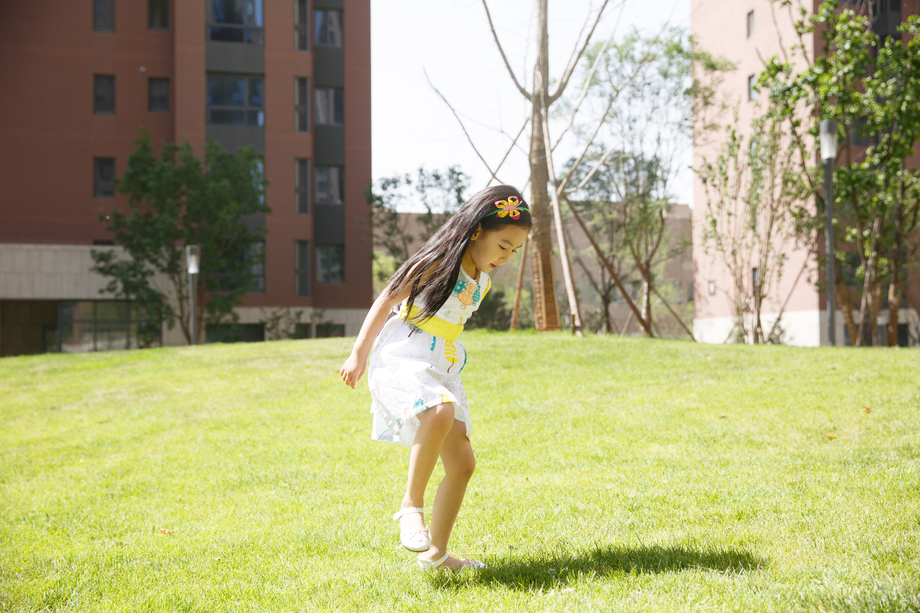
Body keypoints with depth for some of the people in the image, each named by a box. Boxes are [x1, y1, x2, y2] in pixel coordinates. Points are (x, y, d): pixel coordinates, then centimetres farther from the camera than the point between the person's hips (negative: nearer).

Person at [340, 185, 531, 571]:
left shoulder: (482, 282, 12)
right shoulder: (437, 262, -10)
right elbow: (387, 300, -8)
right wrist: (359, 353, -9)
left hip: (441, 371, 8)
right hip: (401, 361, -8)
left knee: (462, 463, 3)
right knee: (442, 411, -39)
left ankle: (436, 553, 14)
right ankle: (411, 505, -27)